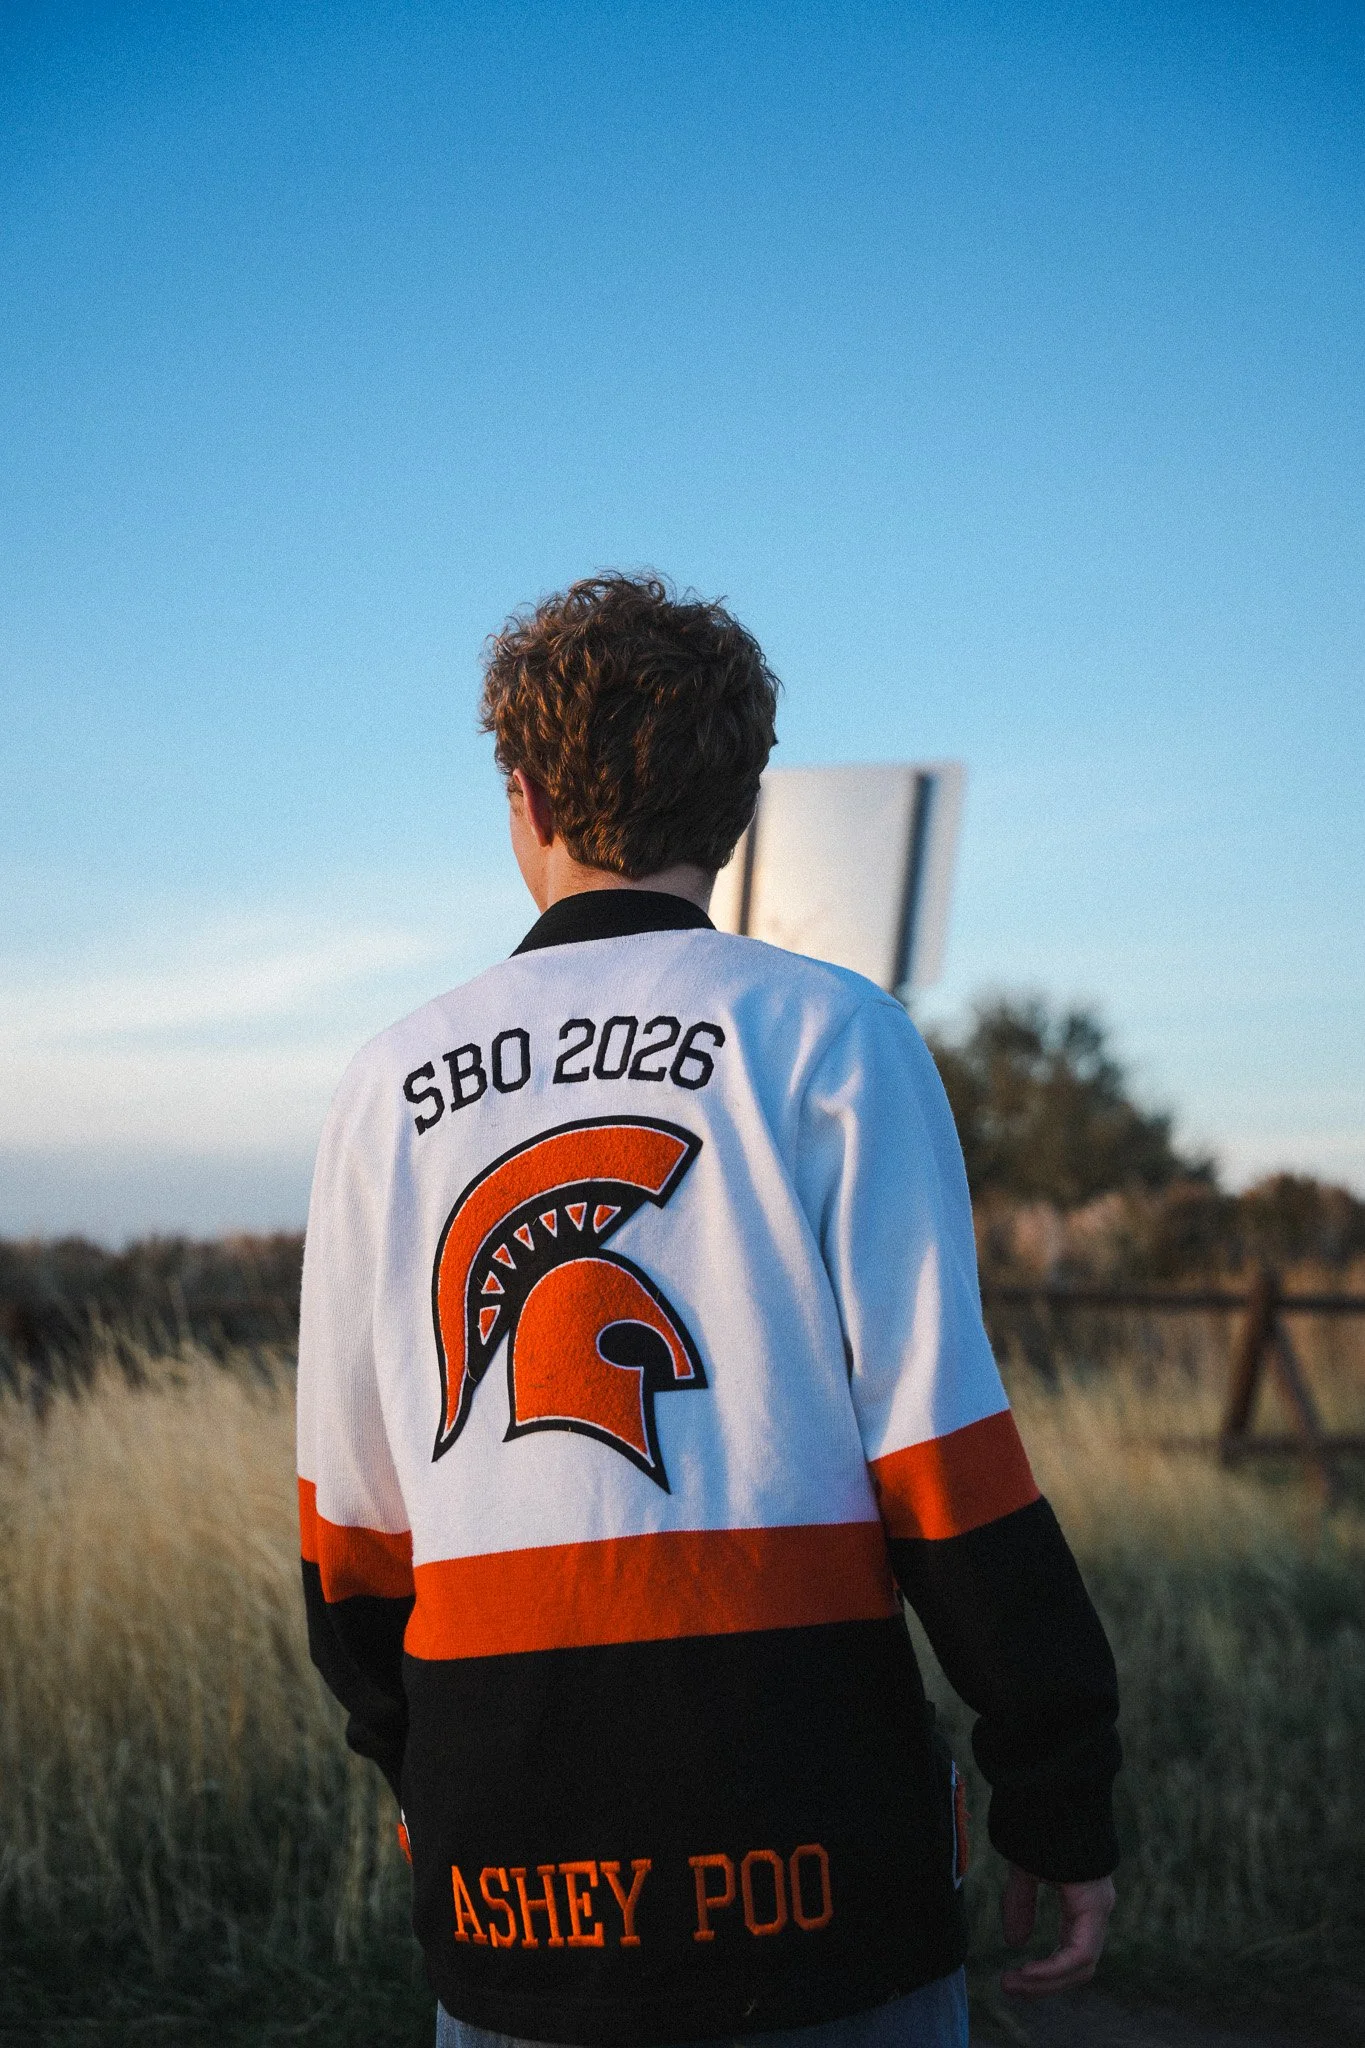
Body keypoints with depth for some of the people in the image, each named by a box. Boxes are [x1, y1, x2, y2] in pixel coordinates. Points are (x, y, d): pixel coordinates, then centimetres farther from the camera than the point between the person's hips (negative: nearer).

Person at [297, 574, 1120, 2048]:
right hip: (794, 1849, -3)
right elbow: (940, 1446, -9)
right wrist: (1060, 1800, -1)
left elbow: (352, 1517, 11)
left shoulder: (396, 1083, 8)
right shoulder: (828, 1035, -3)